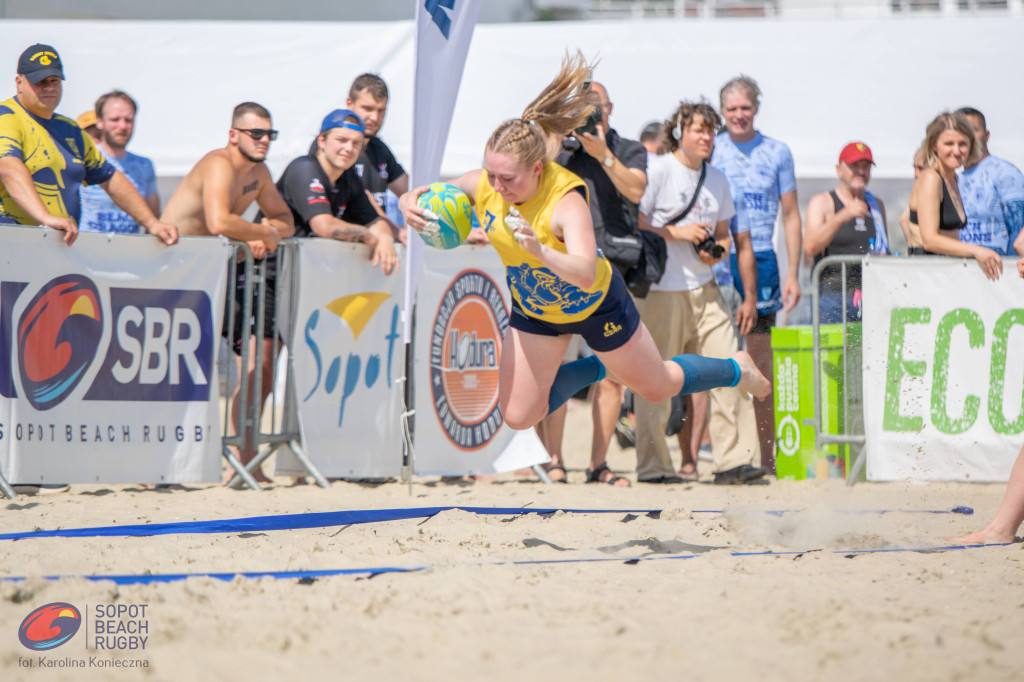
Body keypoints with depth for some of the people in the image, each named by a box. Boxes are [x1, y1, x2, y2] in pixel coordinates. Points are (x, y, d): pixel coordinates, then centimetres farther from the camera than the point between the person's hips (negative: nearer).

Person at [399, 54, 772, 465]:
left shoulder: (566, 202, -39)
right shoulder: (485, 185, -24)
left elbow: (587, 273, -53)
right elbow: (415, 198, -15)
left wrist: (539, 250, -71)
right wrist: (410, 206, -40)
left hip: (595, 304, -5)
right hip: (532, 311, 5)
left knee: (658, 387, 14)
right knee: (518, 416, 3)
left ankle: (736, 370, 46)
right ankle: (595, 369, 29)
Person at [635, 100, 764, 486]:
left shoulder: (717, 180, 14)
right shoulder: (657, 171, -5)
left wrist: (718, 249, 1)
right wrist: (676, 233, -16)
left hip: (704, 290, 6)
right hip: (660, 290, -6)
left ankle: (733, 460, -2)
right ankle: (652, 465, 7)